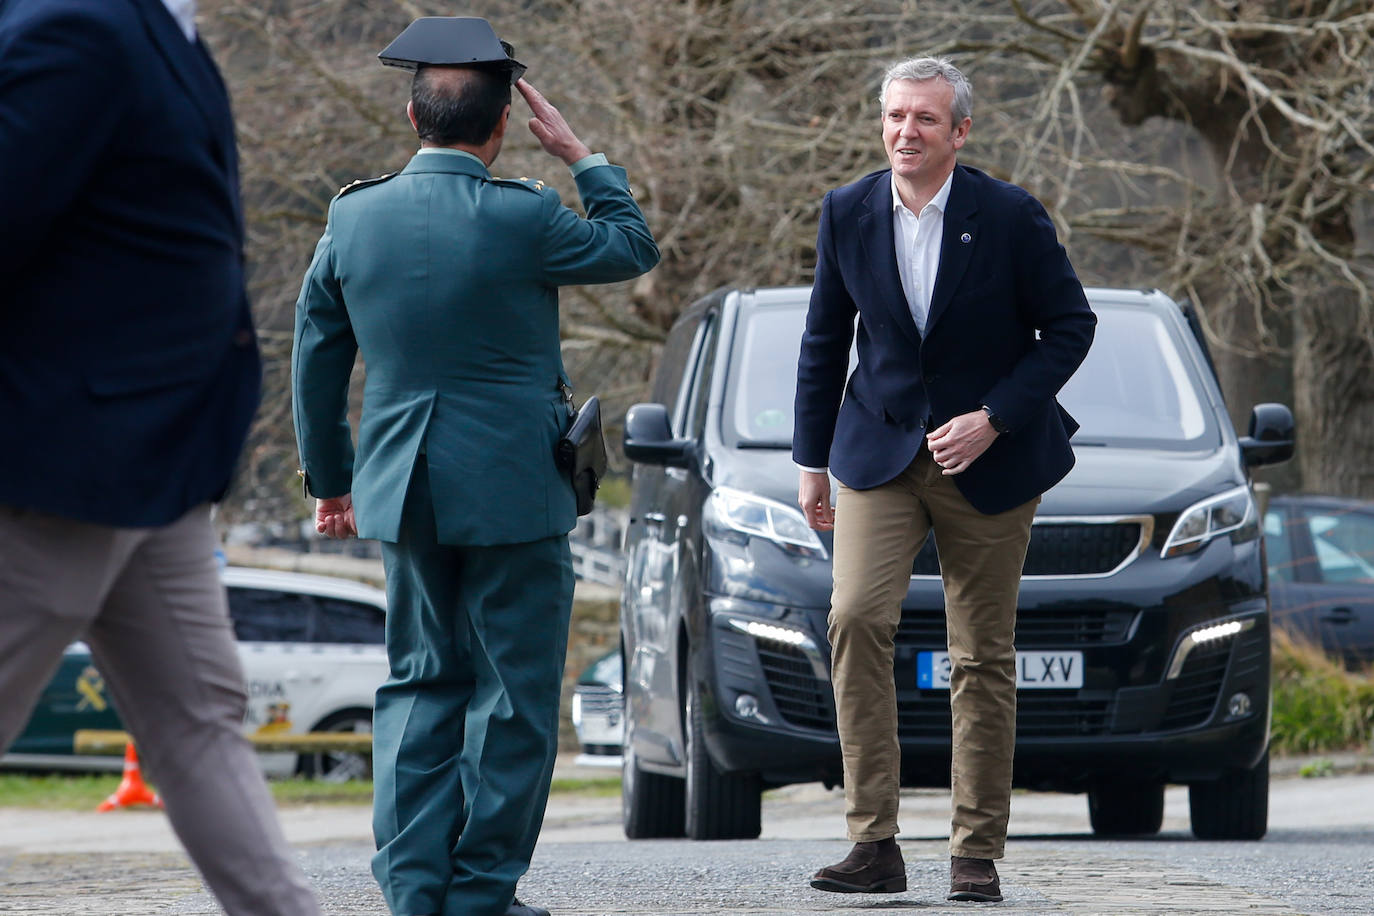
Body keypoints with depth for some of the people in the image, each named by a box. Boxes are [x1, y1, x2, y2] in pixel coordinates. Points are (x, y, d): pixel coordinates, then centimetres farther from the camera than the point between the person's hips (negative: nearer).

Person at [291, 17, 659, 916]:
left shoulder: (353, 217, 1)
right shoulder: (520, 217, -14)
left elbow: (317, 360, 10)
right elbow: (634, 247, 4)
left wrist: (330, 479, 21)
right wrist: (583, 156, 13)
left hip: (404, 490, 5)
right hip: (512, 488, -5)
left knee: (422, 683, 14)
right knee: (514, 692, 4)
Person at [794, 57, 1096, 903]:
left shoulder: (1011, 216, -10)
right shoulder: (849, 213, -1)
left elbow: (1070, 325, -4)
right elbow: (825, 341, 9)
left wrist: (993, 419, -14)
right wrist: (813, 461, 10)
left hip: (989, 459, -2)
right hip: (882, 452, 2)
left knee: (984, 657, 3)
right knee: (856, 617, -18)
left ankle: (978, 854, 12)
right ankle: (874, 844, -16)